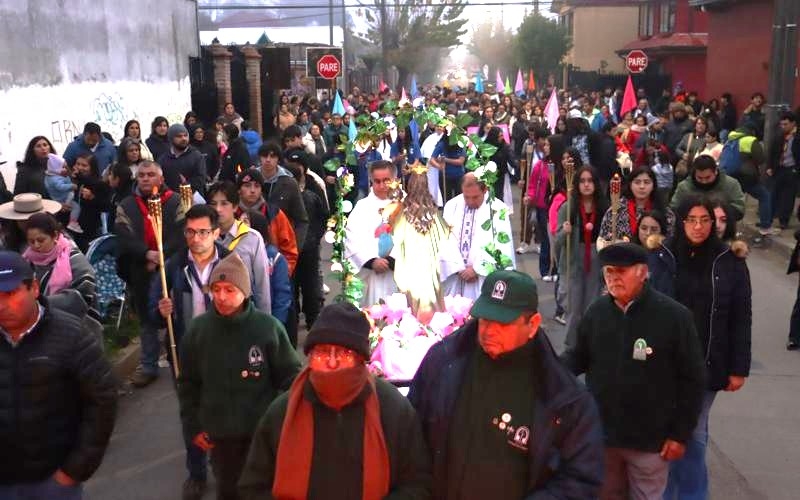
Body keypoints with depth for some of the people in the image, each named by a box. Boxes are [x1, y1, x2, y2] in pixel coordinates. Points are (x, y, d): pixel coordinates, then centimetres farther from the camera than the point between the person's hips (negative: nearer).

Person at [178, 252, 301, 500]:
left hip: (264, 429, -2)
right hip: (219, 431, 2)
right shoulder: (198, 329, -7)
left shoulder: (268, 327, -14)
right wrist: (192, 426, 4)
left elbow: (290, 376, -5)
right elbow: (188, 383, 4)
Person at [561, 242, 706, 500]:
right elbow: (579, 356, 9)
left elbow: (691, 380, -9)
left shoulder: (674, 316, -14)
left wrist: (681, 434, -9)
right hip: (601, 433, 4)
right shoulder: (597, 311, -2)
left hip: (649, 439, -4)